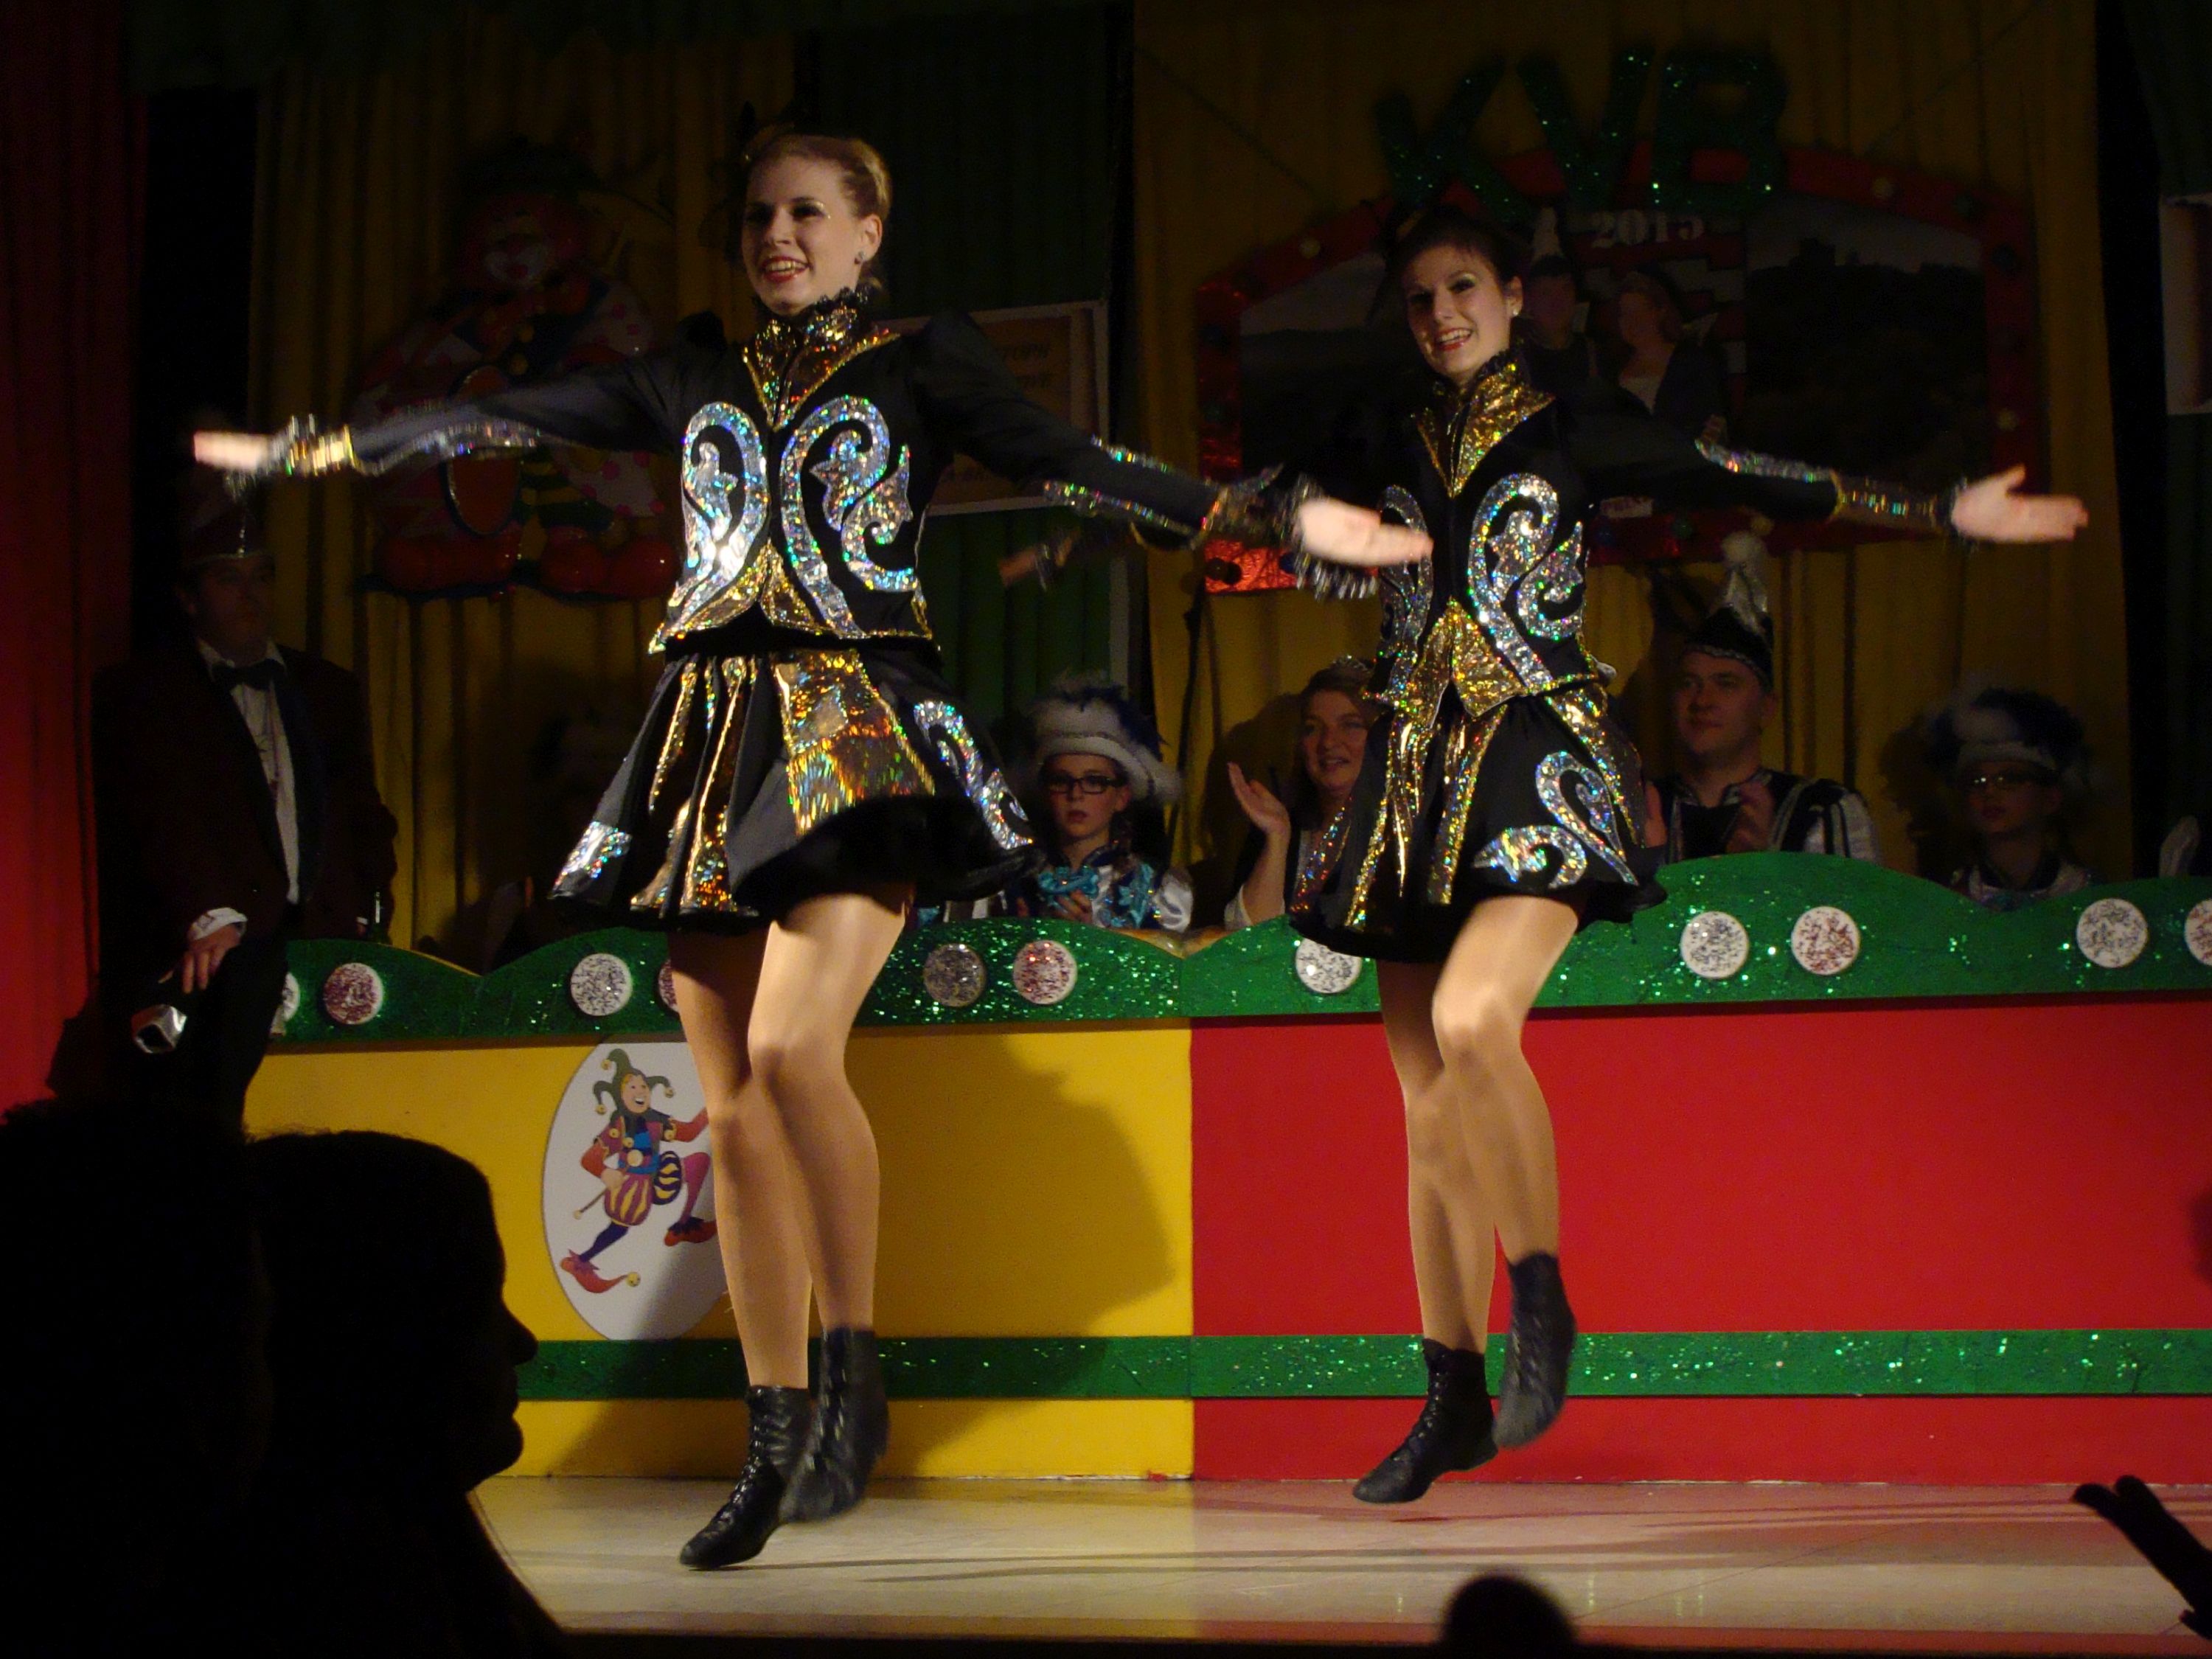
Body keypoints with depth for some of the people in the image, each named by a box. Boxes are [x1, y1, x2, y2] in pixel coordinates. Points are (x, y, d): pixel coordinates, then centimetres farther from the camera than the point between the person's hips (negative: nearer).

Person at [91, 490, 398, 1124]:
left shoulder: (330, 690, 24)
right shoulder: (138, 693, 7)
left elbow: (366, 819, 25)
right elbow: (162, 816, -7)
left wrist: (364, 916, 6)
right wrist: (208, 917, -22)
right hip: (203, 963, -4)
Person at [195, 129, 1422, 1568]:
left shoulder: (924, 366, 8)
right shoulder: (694, 379, 18)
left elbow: (1073, 466, 0)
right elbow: (501, 421, 22)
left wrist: (1280, 520, -11)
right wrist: (298, 452, 25)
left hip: (863, 728, -4)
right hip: (715, 738, 5)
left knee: (793, 1050, -24)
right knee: (735, 1109, 2)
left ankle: (856, 1372, -9)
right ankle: (779, 1445, 8)